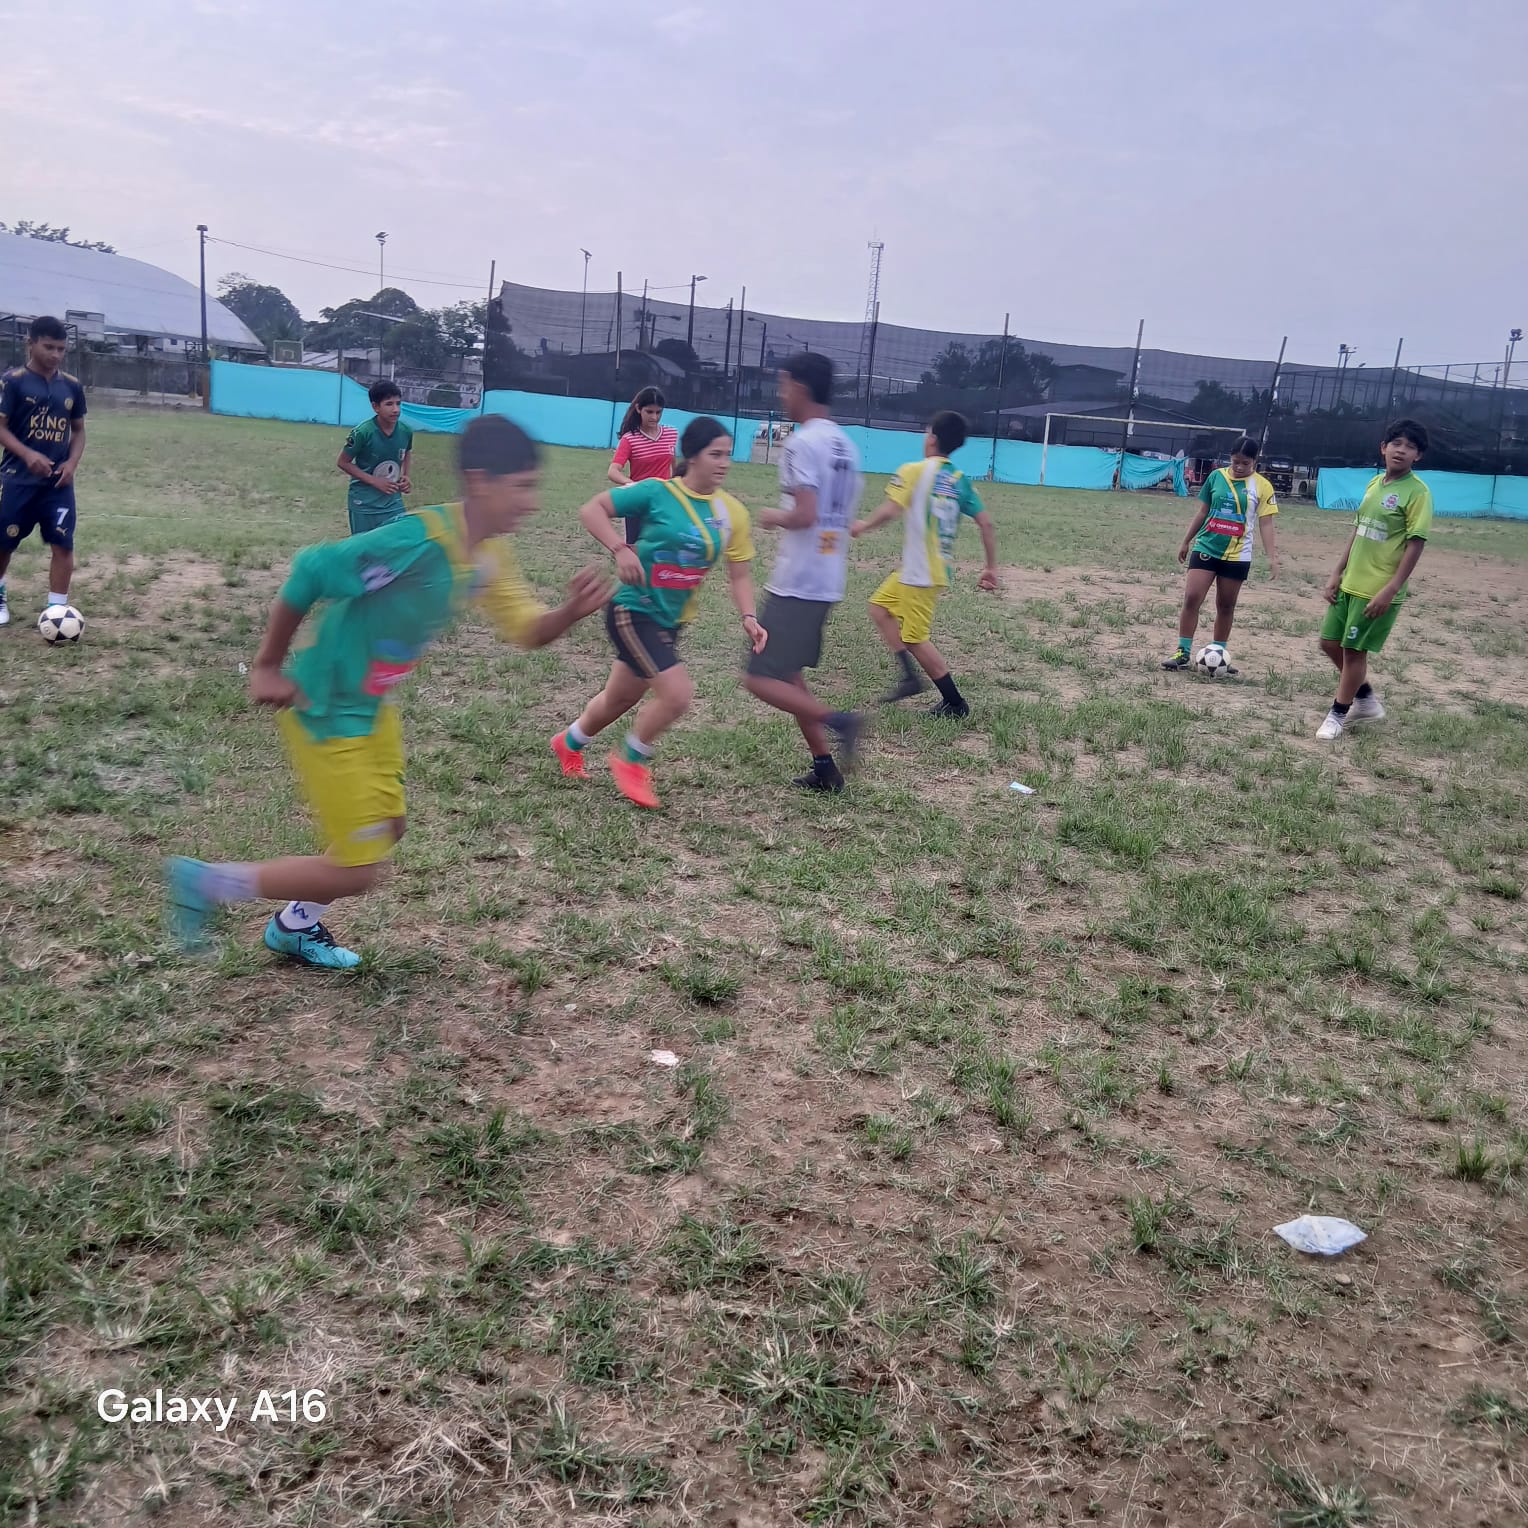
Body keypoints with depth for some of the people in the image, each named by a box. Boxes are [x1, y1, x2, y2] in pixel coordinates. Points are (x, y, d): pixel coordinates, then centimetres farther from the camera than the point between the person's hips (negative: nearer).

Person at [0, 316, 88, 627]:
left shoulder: (72, 386, 5)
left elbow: (78, 430, 13)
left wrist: (72, 462, -4)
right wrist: (28, 455, -24)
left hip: (59, 481, 3)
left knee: (63, 544, -5)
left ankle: (57, 608, 3)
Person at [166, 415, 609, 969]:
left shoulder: (490, 555, -3)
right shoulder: (420, 539, -30)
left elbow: (527, 630, 3)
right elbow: (311, 569, -26)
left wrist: (573, 610, -19)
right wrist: (267, 668, -18)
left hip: (373, 705, 9)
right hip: (326, 711, -9)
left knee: (385, 829, 21)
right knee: (357, 871, -5)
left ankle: (294, 926, 44)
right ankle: (206, 882, 12)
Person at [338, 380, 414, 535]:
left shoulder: (405, 431, -6)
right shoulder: (363, 432, -19)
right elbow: (343, 462, -9)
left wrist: (405, 476, 0)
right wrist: (375, 481, -17)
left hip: (393, 502, 4)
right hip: (364, 504, -4)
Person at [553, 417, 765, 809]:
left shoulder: (732, 512, -2)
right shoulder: (657, 492, -17)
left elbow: (739, 573, 3)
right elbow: (591, 510, -12)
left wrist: (748, 617, -13)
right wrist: (620, 549, -26)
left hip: (671, 621, 7)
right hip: (633, 612, -7)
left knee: (621, 697, 21)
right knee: (677, 693, -18)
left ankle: (569, 743, 51)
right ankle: (631, 761, 10)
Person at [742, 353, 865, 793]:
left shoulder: (802, 441, -14)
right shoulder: (845, 445, 13)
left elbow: (804, 515, -23)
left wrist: (773, 517, -4)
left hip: (797, 582, -9)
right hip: (828, 582, 9)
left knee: (761, 679, -4)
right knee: (787, 675, 17)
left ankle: (837, 720, -17)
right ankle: (824, 767, 16)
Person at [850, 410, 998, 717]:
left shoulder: (914, 471, -12)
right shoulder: (960, 480, 7)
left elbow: (891, 510, -20)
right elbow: (986, 523, 3)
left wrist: (863, 525, -1)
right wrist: (992, 567, 9)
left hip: (921, 573, -8)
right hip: (940, 568, 8)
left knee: (915, 638, 1)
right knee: (880, 606, 20)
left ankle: (955, 703, 6)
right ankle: (910, 676, 17)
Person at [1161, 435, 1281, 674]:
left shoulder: (1262, 486, -5)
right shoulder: (1217, 476, 1)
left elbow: (1266, 524, -4)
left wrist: (1273, 557, -12)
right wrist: (1186, 542, 14)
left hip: (1237, 556, -1)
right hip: (1206, 548, 1)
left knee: (1226, 606, 9)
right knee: (1191, 598, -8)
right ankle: (1183, 652, -1)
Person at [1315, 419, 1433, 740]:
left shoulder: (1417, 492, -13)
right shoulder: (1374, 483, 8)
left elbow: (1416, 544, -16)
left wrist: (1390, 589, -21)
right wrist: (1337, 573, 12)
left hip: (1378, 590, -8)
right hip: (1350, 583, 8)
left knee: (1353, 650, 0)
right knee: (1330, 643, 12)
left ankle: (1338, 715, 17)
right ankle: (1366, 700, 30)